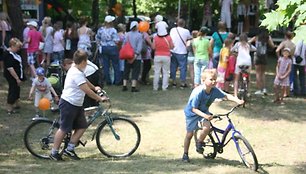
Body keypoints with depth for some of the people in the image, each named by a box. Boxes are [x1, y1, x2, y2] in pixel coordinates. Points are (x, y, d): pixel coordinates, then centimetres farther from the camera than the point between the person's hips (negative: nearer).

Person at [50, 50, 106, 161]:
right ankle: (54, 153, 7)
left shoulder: (76, 70, 11)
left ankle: (69, 149, 13)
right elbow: (87, 91, -24)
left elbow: (85, 81, 31)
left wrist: (95, 88, 42)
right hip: (68, 104, -10)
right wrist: (100, 99, -16)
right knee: (64, 129, -3)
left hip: (77, 105, 10)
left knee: (82, 127, 7)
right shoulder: (76, 74, -22)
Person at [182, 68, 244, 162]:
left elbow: (226, 96, -17)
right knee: (189, 134, 2)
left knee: (206, 127, -21)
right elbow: (194, 109, -29)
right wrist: (204, 116, -41)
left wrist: (237, 100, -33)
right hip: (191, 113, -4)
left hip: (204, 111, 4)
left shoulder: (215, 90, -19)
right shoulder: (198, 92, -33)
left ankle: (199, 143, 7)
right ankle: (185, 154, 19)